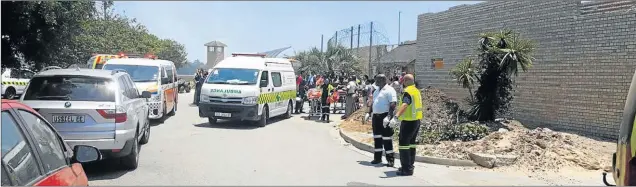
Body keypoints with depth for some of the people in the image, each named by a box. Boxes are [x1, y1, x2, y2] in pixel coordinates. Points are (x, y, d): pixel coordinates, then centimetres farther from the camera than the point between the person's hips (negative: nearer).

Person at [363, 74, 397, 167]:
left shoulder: (389, 90, -11)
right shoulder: (377, 90, 16)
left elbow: (393, 105, -19)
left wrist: (388, 117, -27)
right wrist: (369, 113, 17)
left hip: (385, 116, -8)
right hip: (376, 116, 8)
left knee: (387, 139, -4)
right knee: (377, 138, 13)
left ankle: (390, 159, 4)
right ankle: (377, 158, 22)